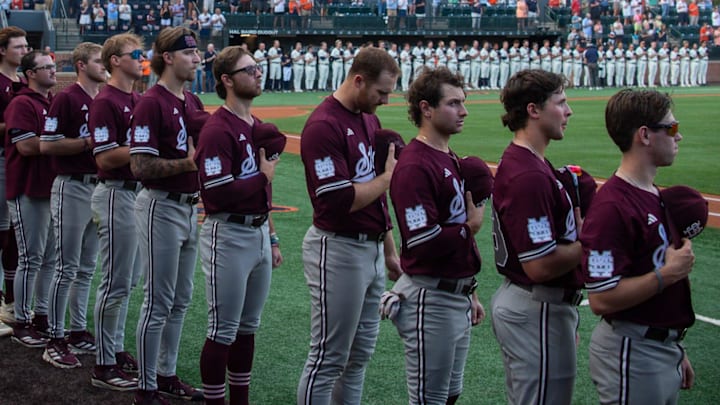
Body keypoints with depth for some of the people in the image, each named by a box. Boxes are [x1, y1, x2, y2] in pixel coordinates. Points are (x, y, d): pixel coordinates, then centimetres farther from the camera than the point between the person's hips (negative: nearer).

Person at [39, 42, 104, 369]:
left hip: (99, 186, 7)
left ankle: (79, 332, 23)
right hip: (72, 187, -7)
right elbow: (47, 145, -15)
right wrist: (89, 142, -17)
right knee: (67, 268, -5)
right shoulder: (66, 99, -9)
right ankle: (55, 341, 2)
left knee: (86, 268, 13)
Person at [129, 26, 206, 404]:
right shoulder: (151, 103, -15)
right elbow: (141, 166, -21)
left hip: (189, 207, 9)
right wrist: (187, 163, -23)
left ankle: (167, 374, 28)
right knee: (158, 302, -2)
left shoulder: (194, 101, 11)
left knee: (181, 299, 15)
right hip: (161, 207, -8)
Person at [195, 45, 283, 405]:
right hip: (228, 237, -9)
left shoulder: (258, 126, 12)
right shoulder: (218, 130, -15)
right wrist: (264, 175, -11)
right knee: (223, 332, -1)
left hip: (259, 233, 9)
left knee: (248, 327, 16)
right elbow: (218, 192, -24)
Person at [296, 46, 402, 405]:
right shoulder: (324, 125, -17)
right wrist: (388, 177, -12)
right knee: (329, 358, -2)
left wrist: (390, 251, 19)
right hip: (338, 250, -9)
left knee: (361, 352, 16)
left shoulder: (369, 118, 11)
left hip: (372, 247, 9)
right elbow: (340, 200, -24)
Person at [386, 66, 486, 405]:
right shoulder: (414, 166, -19)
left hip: (456, 296, 9)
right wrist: (471, 226, -12)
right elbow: (423, 242, -27)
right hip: (430, 299, -9)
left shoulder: (451, 160, 12)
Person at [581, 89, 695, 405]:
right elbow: (601, 299, -24)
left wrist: (675, 351, 18)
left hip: (664, 348, 9)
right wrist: (667, 273, -18)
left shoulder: (657, 197, 10)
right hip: (631, 354, -9)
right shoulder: (611, 207, -20)